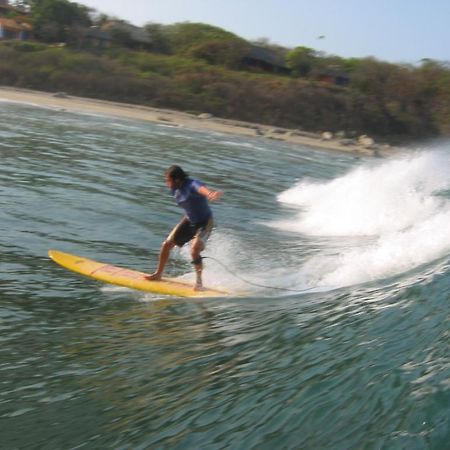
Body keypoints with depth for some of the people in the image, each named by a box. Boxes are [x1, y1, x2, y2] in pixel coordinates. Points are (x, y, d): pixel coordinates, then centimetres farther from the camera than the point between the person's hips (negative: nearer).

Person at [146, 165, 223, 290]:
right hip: (188, 220, 8)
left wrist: (210, 194, -80)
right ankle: (158, 274, 27)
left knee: (194, 250, -25)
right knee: (166, 244, 6)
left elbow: (201, 188, -57)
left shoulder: (192, 185, -32)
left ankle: (199, 281, -5)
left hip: (204, 223, -8)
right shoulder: (175, 189, -8)